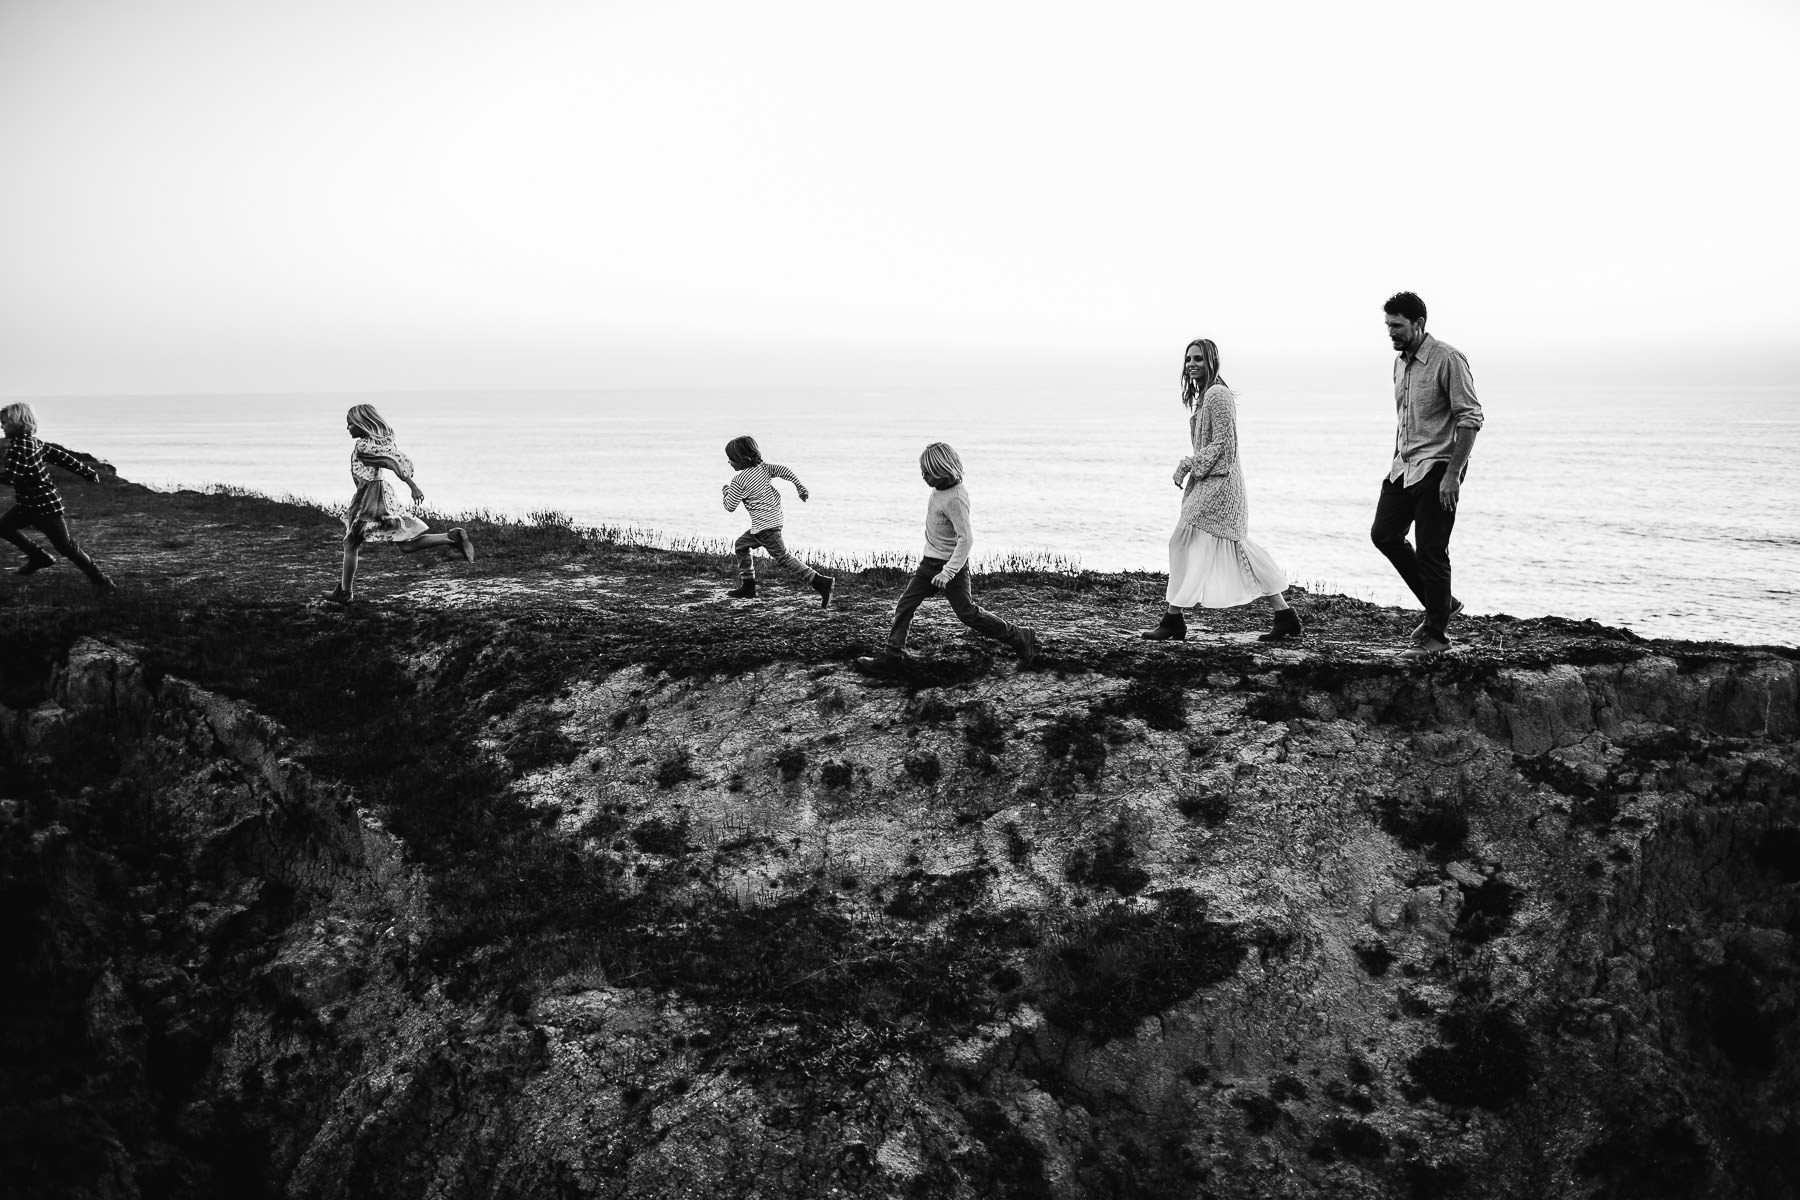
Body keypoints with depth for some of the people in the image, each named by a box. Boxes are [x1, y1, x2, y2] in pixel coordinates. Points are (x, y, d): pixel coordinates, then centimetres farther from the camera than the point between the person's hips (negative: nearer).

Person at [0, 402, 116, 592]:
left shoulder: (19, 446, -21)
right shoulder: (31, 441, 7)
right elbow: (58, 455, 14)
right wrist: (86, 471, 20)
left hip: (45, 506, -10)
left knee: (65, 545, -5)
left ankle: (98, 578, 3)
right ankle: (39, 557, 20)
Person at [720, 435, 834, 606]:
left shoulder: (738, 481, -13)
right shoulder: (763, 467, 6)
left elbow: (730, 507, -6)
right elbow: (783, 470, -4)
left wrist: (726, 491, 13)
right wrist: (800, 486, -7)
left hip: (765, 525, -10)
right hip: (774, 518, 10)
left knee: (782, 557, -11)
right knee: (741, 544, 22)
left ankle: (820, 582, -21)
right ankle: (747, 586, 25)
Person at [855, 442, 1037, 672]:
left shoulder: (955, 499, -26)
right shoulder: (939, 488, 2)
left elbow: (966, 539, -28)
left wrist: (948, 572, -33)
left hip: (951, 563, -9)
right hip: (930, 561, 9)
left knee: (968, 613, -2)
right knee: (905, 604, 7)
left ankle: (1020, 638, 10)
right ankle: (892, 654, 14)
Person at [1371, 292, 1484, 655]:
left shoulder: (1448, 360, -14)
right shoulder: (1401, 363, 12)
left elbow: (1470, 418, -17)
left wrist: (1453, 473, -21)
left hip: (1437, 468, -8)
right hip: (1403, 467, 8)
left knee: (1431, 552, -4)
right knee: (1384, 534, 5)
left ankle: (1437, 633, 9)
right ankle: (1441, 604, 19)